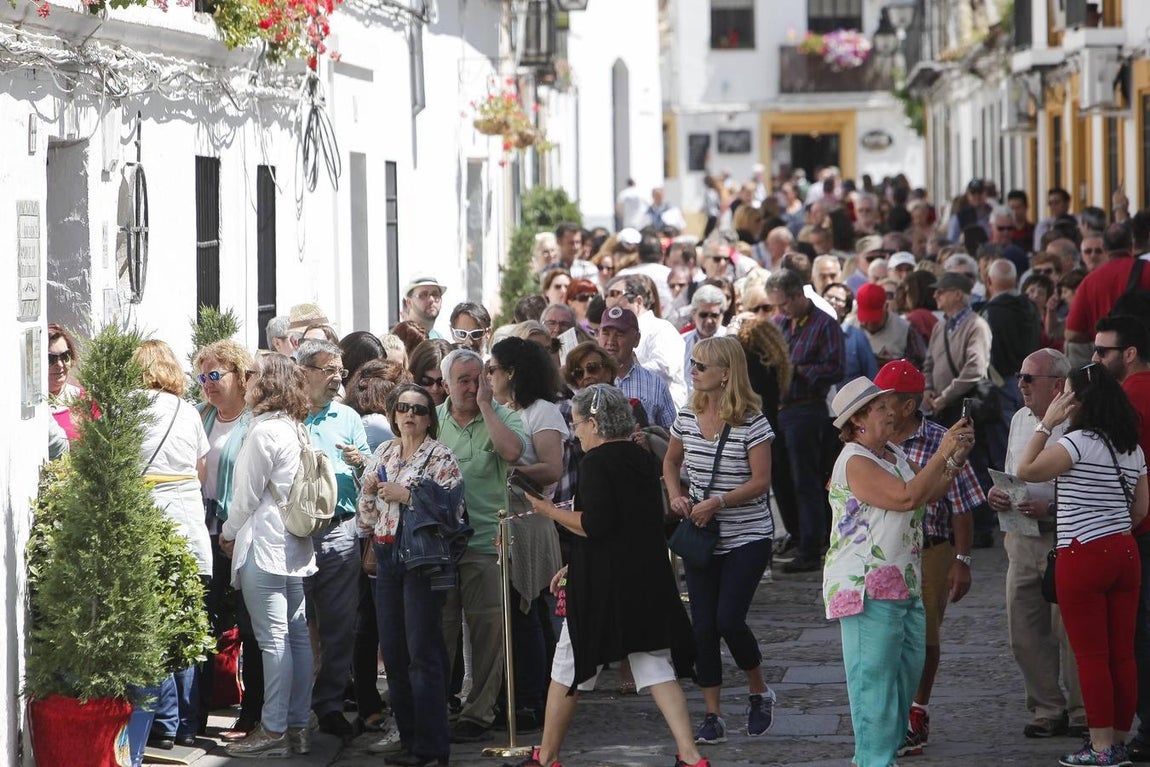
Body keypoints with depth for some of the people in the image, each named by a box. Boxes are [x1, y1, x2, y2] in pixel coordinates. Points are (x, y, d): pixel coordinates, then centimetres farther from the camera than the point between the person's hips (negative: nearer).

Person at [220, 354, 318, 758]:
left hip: (264, 545, -9)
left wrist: (229, 532, 6)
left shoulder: (264, 431, -13)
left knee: (273, 640, -9)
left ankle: (273, 730, -9)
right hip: (295, 546, 9)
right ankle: (298, 726, 12)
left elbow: (248, 492, -10)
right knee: (297, 634, 9)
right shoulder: (294, 430, 13)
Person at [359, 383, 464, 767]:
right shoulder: (382, 455, 15)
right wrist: (368, 490, -2)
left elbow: (451, 508, -14)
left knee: (422, 653, -8)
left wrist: (406, 495, -16)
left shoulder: (440, 457, -2)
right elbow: (366, 519, 17)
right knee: (393, 652, 6)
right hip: (387, 558, 6)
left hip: (422, 558, -6)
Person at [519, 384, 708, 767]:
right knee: (657, 668, 6)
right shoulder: (644, 460, 13)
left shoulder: (597, 461, -12)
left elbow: (594, 525, -21)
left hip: (601, 588, -7)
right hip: (650, 579, 7)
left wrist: (549, 511, -6)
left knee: (567, 670, 7)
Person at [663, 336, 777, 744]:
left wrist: (717, 502, -23)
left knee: (729, 619, -13)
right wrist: (675, 495, -1)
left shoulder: (752, 422, -13)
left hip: (747, 537, -5)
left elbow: (760, 482, -15)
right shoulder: (687, 417, 3)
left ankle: (759, 691, 14)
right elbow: (671, 462, 18)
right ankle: (712, 715, 11)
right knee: (703, 626, 2)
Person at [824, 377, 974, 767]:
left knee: (908, 668, 13)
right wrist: (943, 453, -23)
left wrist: (956, 457, 1)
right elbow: (907, 497, -25)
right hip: (867, 586, -10)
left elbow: (930, 493, 15)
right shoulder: (854, 463, -15)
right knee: (875, 674, -7)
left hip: (904, 585, 10)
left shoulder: (894, 455, 16)